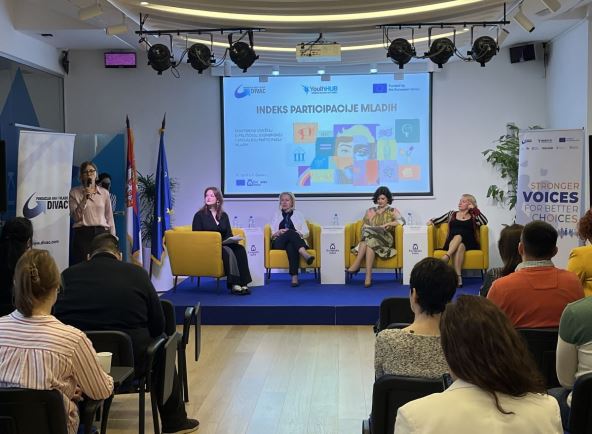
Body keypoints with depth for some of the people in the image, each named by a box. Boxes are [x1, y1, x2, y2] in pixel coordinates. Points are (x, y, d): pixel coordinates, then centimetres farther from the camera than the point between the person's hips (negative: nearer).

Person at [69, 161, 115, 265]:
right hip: (83, 234, -2)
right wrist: (85, 199, -14)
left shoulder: (104, 193, 10)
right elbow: (75, 217, -4)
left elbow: (109, 217, 11)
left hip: (101, 233, 2)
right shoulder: (74, 192, 4)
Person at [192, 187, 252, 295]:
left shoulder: (224, 215, 17)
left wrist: (232, 240, -8)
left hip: (224, 245, 4)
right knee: (228, 251, -34)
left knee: (240, 249, -27)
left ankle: (243, 283, -35)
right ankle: (234, 284, -37)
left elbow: (229, 234, 17)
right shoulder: (199, 215, 4)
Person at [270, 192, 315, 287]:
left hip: (295, 241, 1)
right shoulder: (276, 215, 24)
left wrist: (296, 233, -9)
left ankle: (294, 276, -56)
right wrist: (278, 232, -9)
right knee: (291, 232, -38)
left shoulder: (298, 214, 22)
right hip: (279, 242, -1)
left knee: (291, 246, -41)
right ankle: (305, 254, -62)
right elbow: (270, 233, 14)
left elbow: (306, 233, 12)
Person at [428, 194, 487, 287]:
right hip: (452, 242, 1)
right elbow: (438, 220, 20)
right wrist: (431, 221, -1)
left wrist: (474, 209, 2)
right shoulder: (452, 214, 25)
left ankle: (446, 257, -55)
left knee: (459, 236, -35)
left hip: (469, 243, -1)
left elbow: (484, 222, -1)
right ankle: (458, 276, -50)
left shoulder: (473, 217, 18)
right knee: (459, 246, -36)